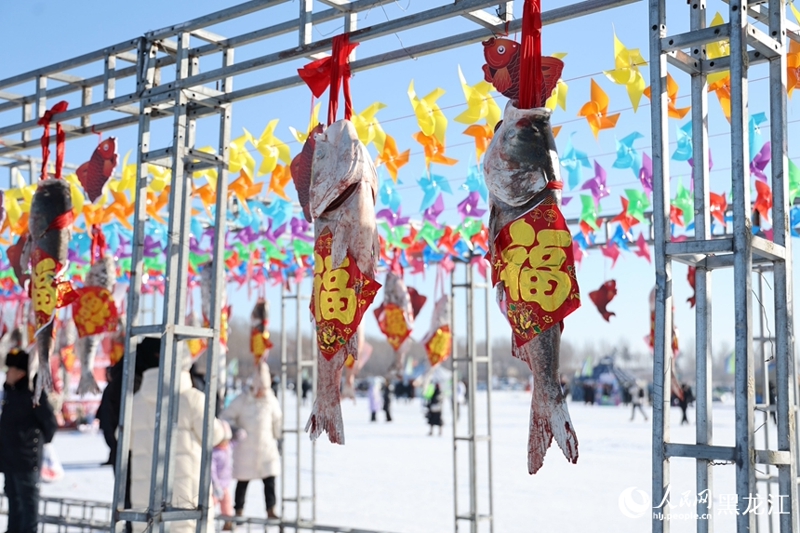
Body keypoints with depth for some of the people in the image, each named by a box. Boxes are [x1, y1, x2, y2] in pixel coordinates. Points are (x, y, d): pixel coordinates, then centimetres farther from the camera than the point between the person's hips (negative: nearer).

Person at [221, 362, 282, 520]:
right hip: (246, 448, -2)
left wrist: (277, 438, 19)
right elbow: (225, 417, -2)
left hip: (267, 447, 2)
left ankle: (271, 510, 0)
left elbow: (277, 421, 16)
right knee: (242, 481, 5)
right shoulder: (241, 400, -6)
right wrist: (235, 430, -17)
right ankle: (239, 511, 16)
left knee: (270, 480, -5)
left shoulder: (271, 401, 3)